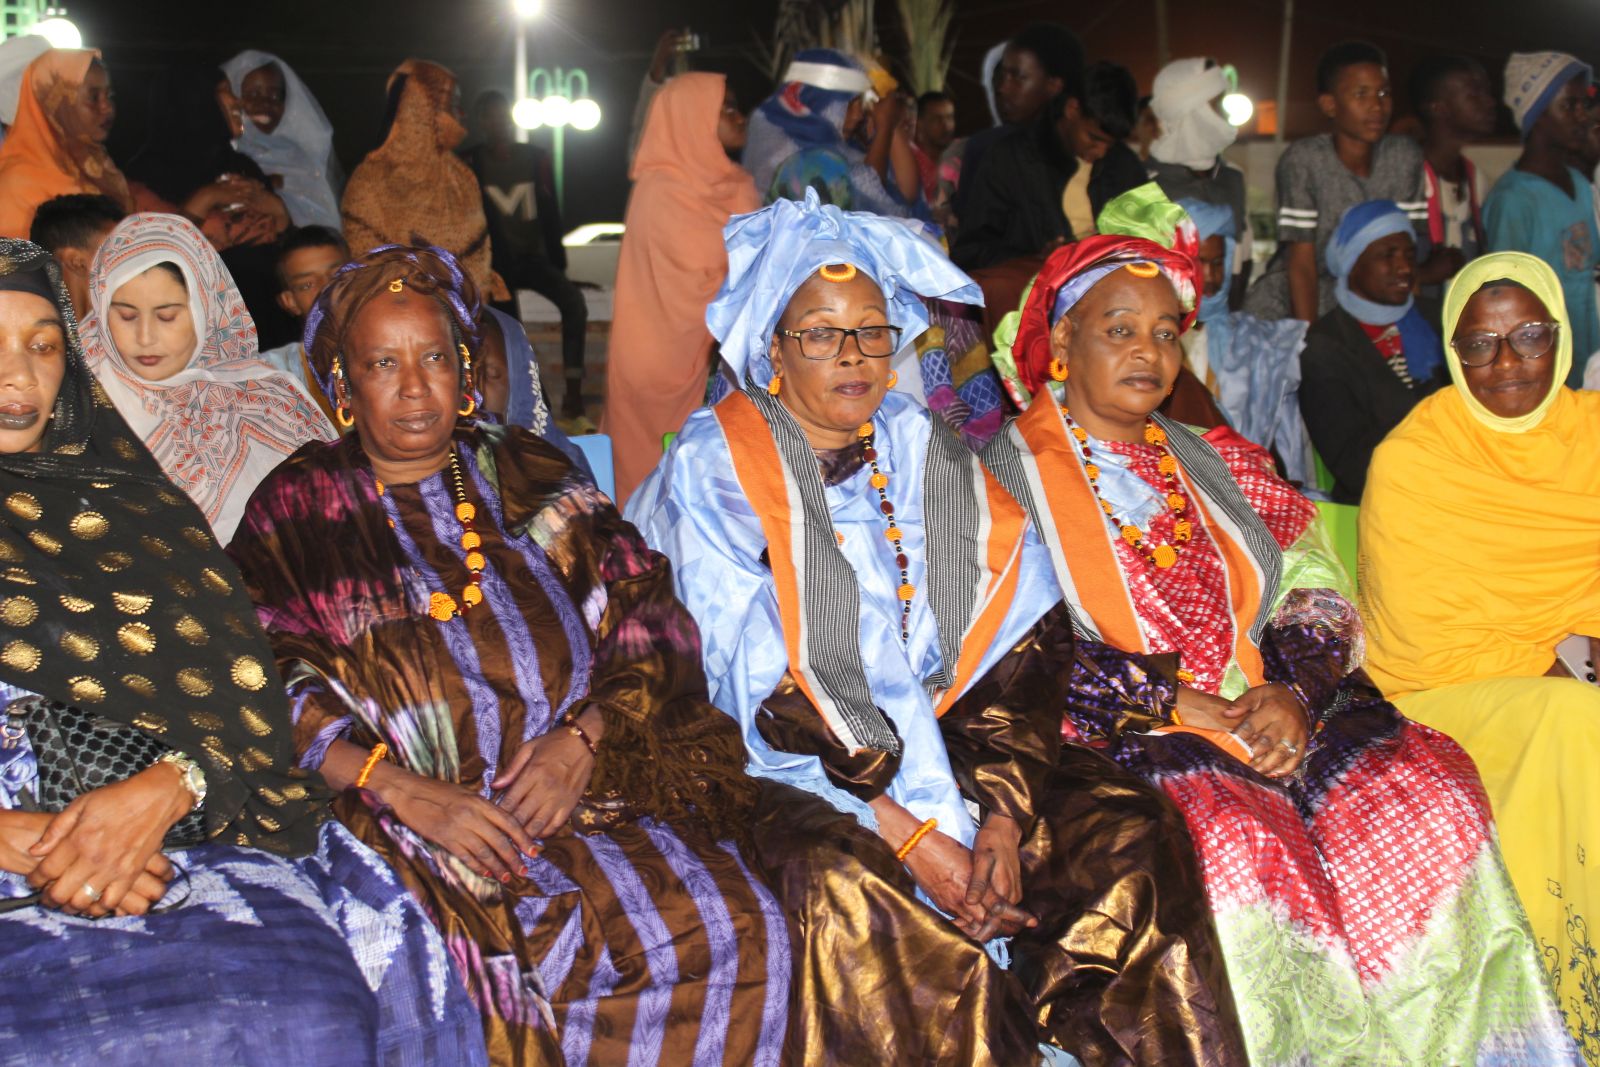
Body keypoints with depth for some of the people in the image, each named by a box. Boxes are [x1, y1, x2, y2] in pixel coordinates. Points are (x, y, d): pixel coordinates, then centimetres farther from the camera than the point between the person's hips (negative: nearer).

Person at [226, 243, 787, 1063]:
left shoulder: (533, 481, 18)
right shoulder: (295, 511, 10)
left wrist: (580, 739, -8)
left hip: (579, 786, 3)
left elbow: (652, 630, 11)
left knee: (736, 932, -20)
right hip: (408, 815, -3)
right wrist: (401, 788, -16)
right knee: (517, 956, -31)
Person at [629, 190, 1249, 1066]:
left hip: (939, 754, 5)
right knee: (842, 883, -35)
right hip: (790, 776, -4)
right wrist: (907, 832, -19)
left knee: (1129, 834, -15)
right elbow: (757, 686, -11)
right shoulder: (714, 467, 0)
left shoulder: (929, 456, 13)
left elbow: (1019, 645, 5)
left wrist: (1002, 813, -11)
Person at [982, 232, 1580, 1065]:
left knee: (1428, 795, -20)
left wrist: (1292, 690, -9)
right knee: (1237, 846, -33)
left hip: (1275, 717, 5)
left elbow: (1315, 588, 13)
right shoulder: (1009, 473, 4)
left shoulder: (1216, 463, 20)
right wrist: (1181, 704, -15)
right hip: (1120, 740, -4)